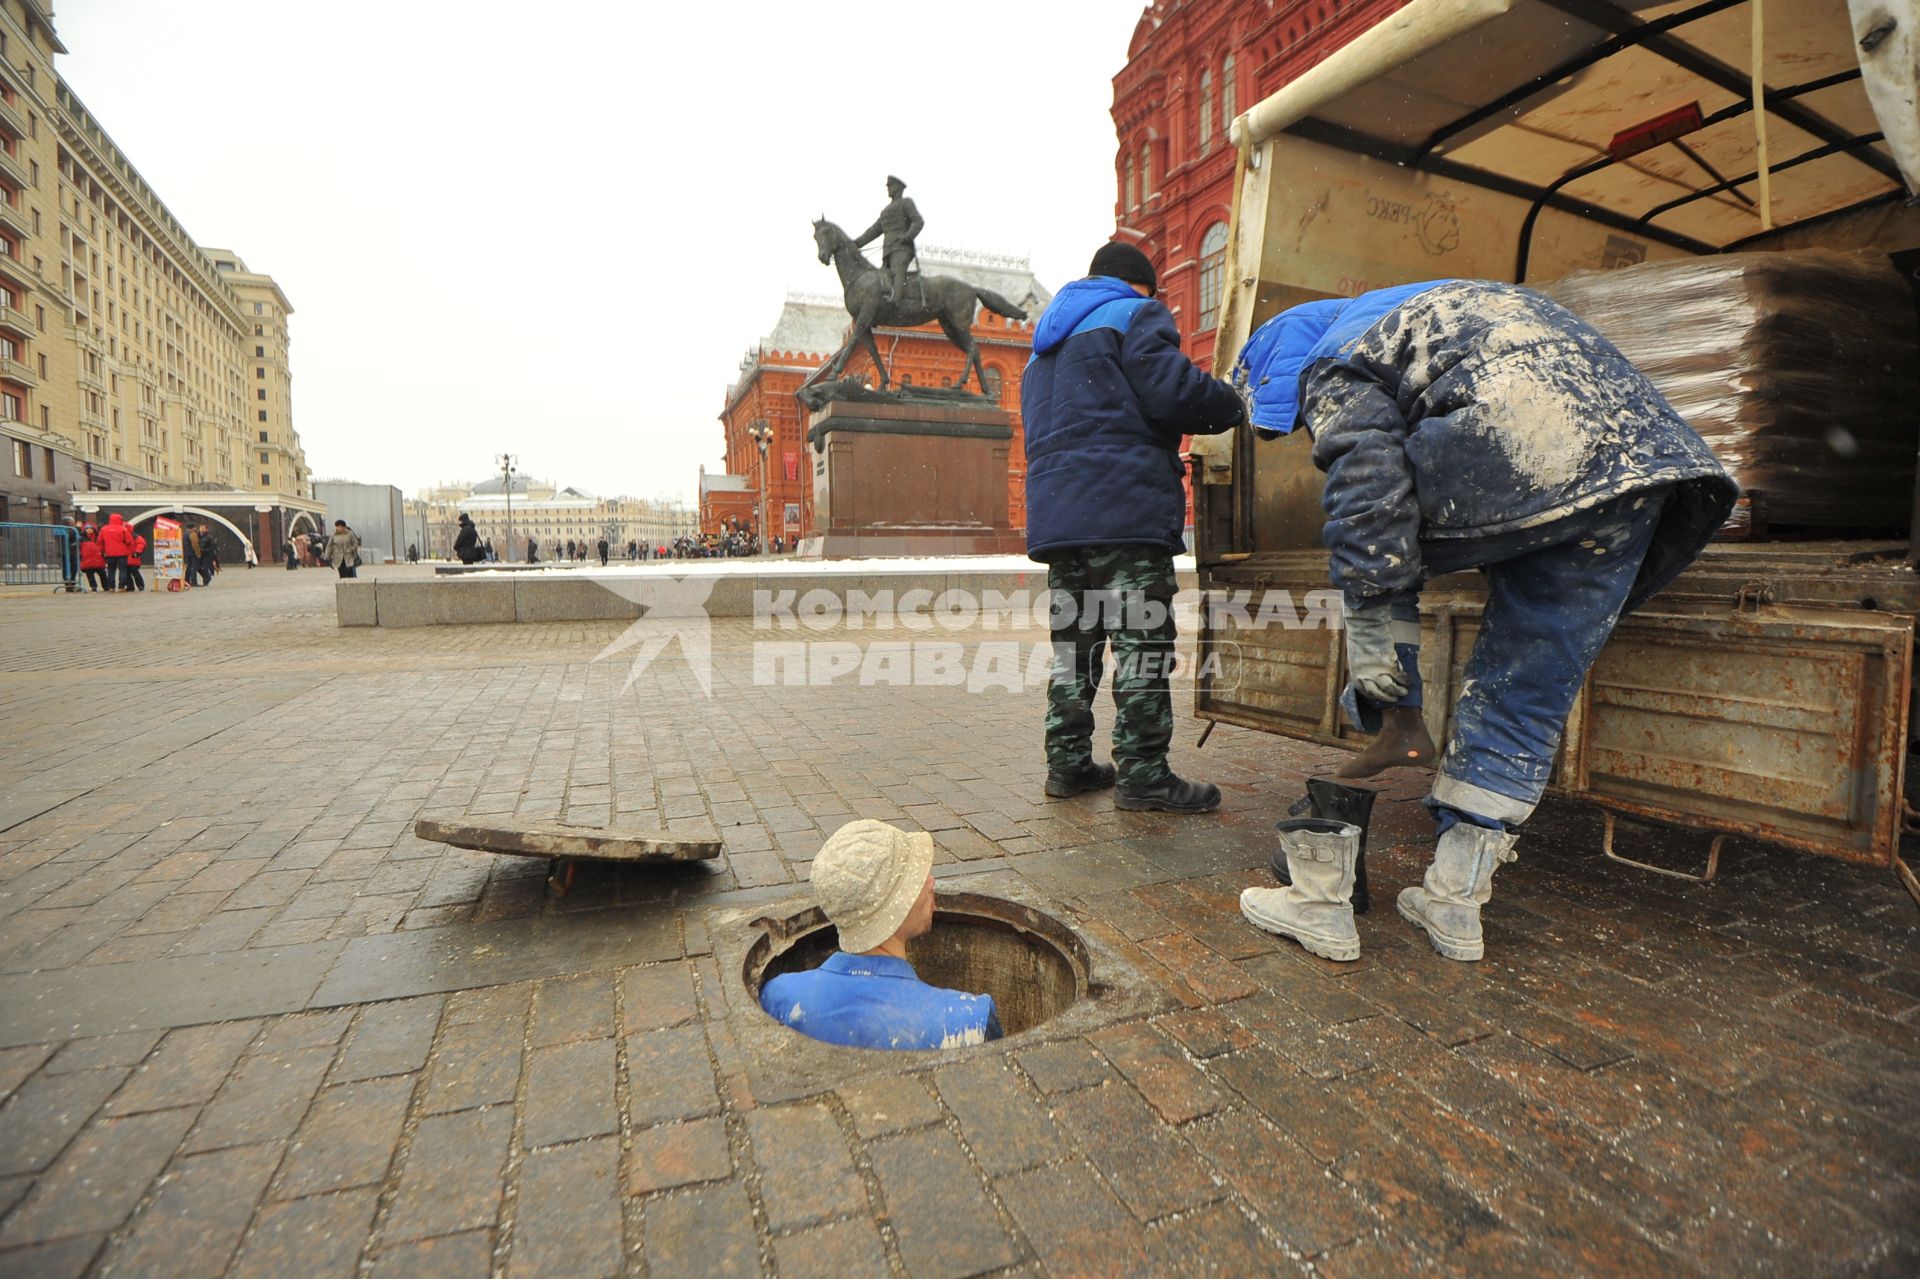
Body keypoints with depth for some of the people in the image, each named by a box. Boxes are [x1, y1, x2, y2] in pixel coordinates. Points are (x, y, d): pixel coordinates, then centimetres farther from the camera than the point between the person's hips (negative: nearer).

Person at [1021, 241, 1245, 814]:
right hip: (1124, 509, -8)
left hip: (1055, 513, 8)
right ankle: (1143, 776, -5)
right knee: (1142, 641, -7)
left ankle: (1068, 764, 16)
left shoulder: (1046, 344, 30)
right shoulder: (1135, 313, 4)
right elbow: (1171, 390, -12)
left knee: (1072, 640, 11)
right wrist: (1232, 406, 4)